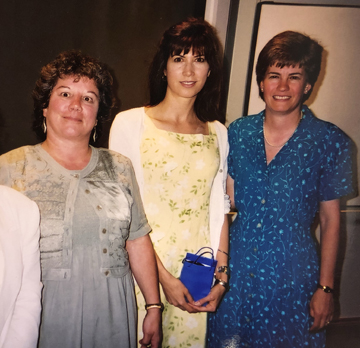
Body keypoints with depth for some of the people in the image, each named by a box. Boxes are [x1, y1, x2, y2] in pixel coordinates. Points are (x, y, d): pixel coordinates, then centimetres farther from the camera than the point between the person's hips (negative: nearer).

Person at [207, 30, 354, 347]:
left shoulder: (329, 141, -6)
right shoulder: (238, 132, 1)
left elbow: (330, 220, -2)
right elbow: (226, 202, 7)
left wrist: (326, 287, -3)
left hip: (292, 275, -2)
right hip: (235, 269, 3)